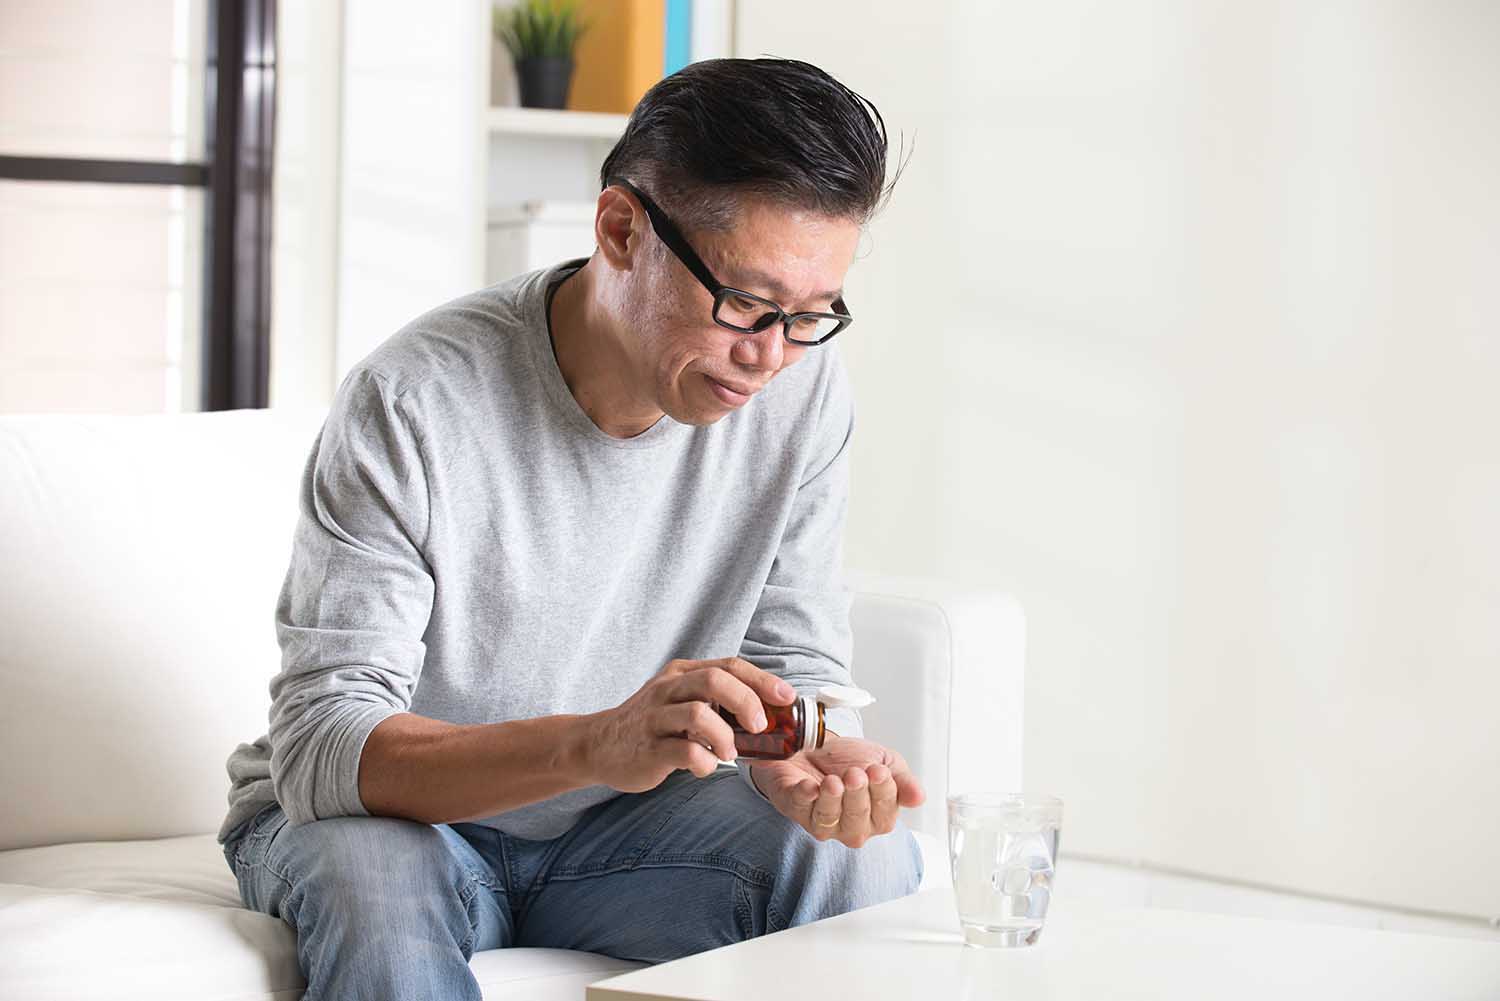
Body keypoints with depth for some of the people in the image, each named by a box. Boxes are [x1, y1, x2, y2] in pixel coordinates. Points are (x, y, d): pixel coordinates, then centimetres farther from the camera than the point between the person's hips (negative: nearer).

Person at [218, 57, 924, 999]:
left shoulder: (805, 391, -11)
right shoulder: (414, 401, -25)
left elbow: (796, 663, -2)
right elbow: (322, 747, -28)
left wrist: (805, 756, -29)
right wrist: (595, 743, -45)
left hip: (620, 818, 4)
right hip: (388, 813, -4)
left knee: (868, 862, -21)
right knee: (383, 914, -37)